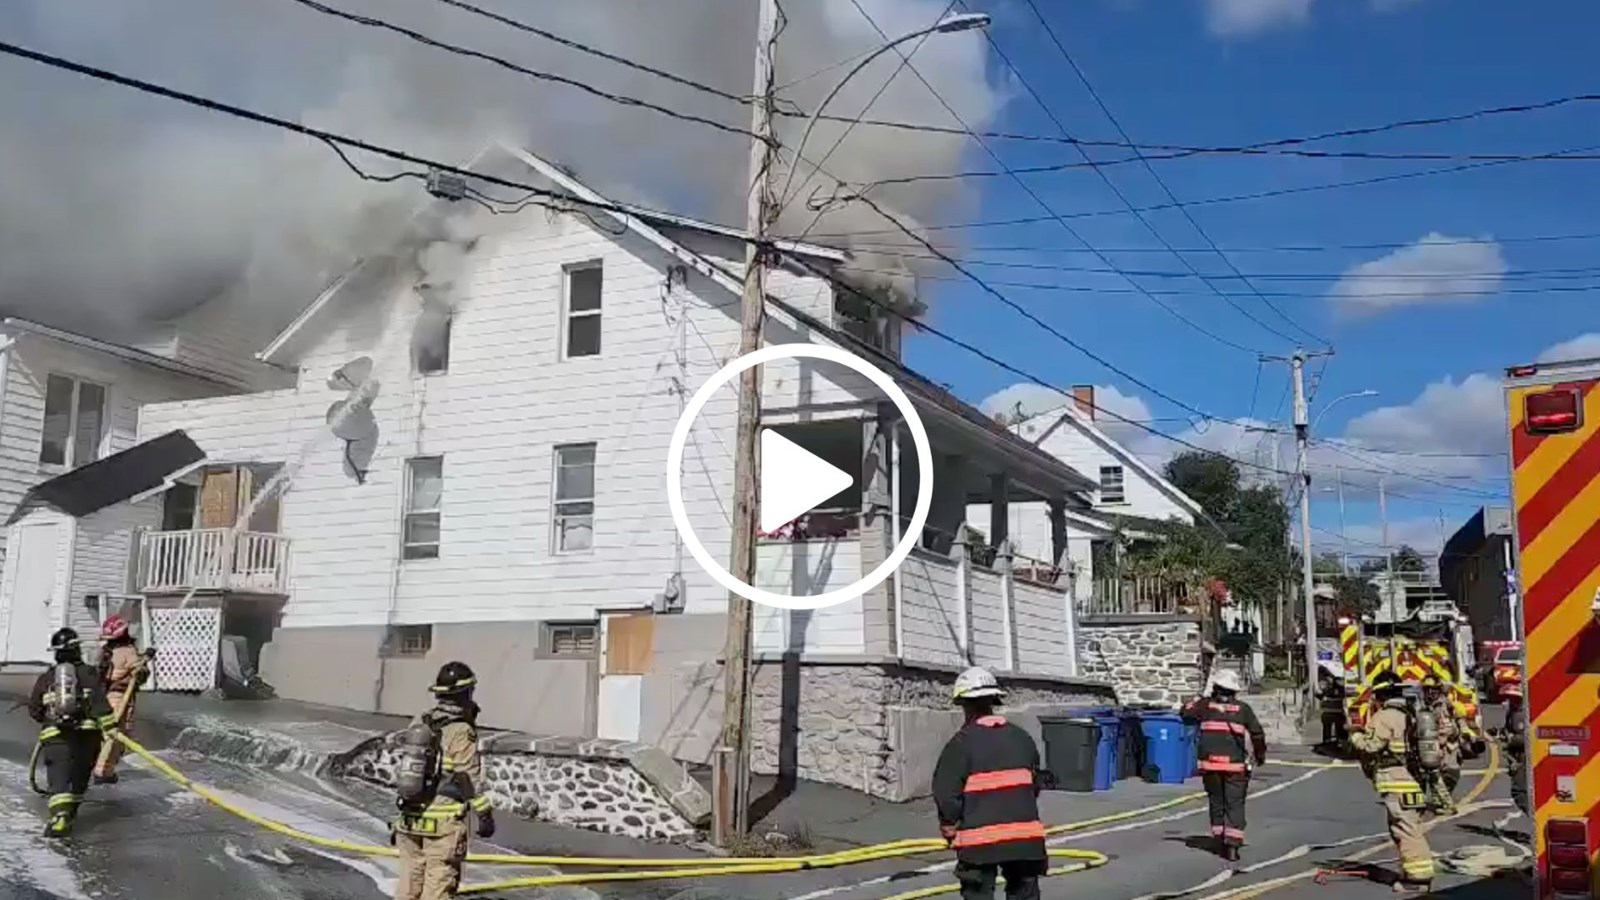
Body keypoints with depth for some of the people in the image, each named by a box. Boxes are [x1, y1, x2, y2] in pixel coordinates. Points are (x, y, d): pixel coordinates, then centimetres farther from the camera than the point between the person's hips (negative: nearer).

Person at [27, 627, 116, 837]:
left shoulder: (45, 678, 15)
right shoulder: (87, 673, 7)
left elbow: (34, 709, 20)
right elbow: (99, 702, -8)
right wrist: (110, 725, -14)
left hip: (54, 735, 0)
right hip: (86, 733, 0)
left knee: (59, 778, -10)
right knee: (80, 774, 21)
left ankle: (60, 815, -31)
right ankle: (71, 811, 31)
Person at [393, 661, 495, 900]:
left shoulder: (418, 723, 6)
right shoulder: (461, 732, -13)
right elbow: (471, 779, -12)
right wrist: (485, 814, -6)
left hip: (410, 817, 7)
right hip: (443, 821, -7)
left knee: (410, 877, 15)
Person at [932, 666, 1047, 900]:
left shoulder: (962, 742, -9)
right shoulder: (1021, 737, 9)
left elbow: (945, 793, -11)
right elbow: (1035, 785, 15)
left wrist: (949, 826, 4)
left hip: (980, 839, -5)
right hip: (1025, 835, 5)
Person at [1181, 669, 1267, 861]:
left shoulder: (1206, 705, 4)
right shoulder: (1243, 708, 3)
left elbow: (1186, 712, 18)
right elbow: (1257, 733, 6)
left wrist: (1198, 700, 33)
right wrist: (1260, 754, 21)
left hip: (1210, 764, 1)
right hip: (1235, 765, -1)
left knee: (1216, 803, 14)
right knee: (1235, 805, 0)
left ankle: (1220, 842, 17)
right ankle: (1232, 845, -10)